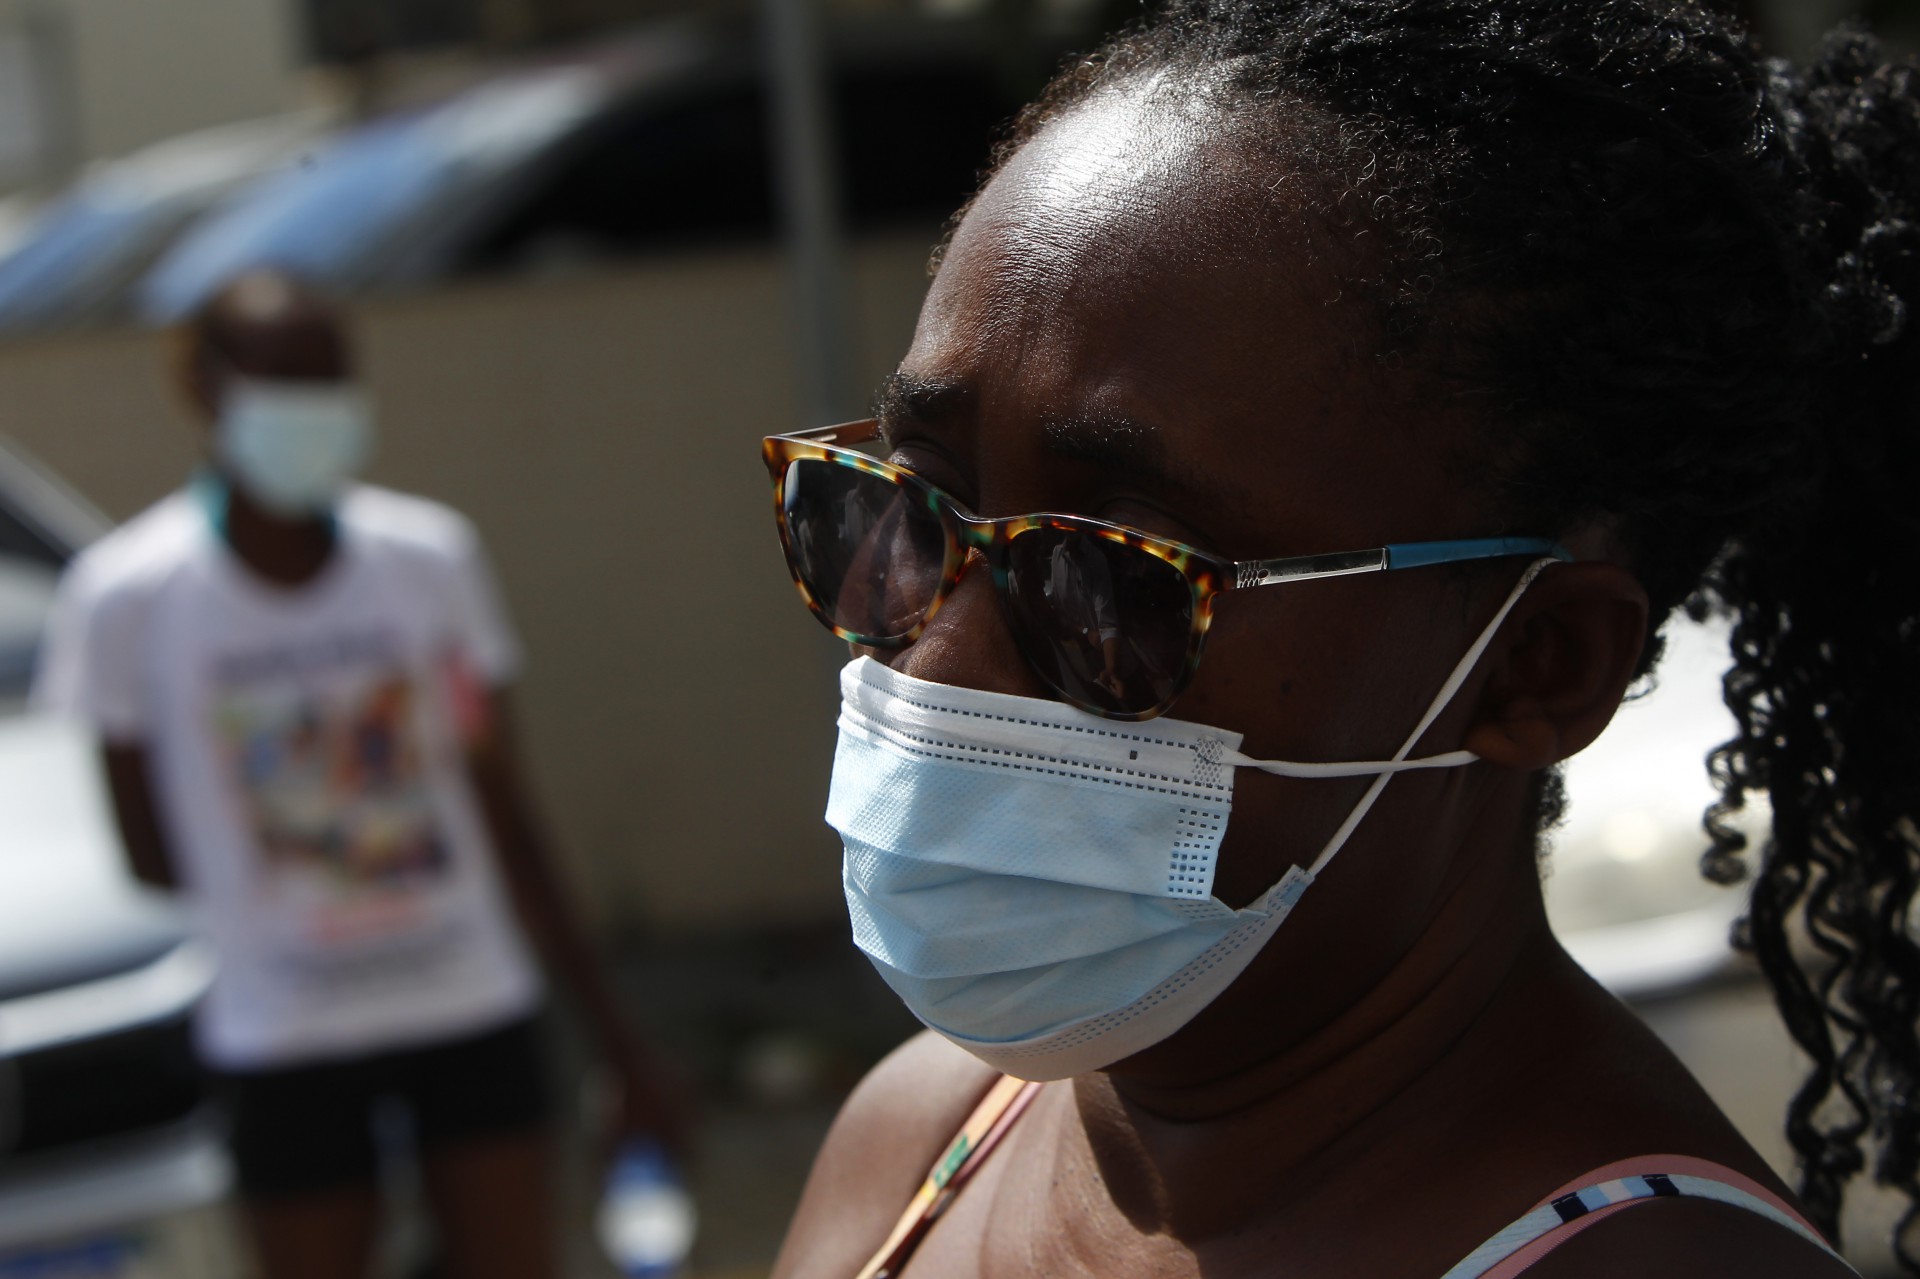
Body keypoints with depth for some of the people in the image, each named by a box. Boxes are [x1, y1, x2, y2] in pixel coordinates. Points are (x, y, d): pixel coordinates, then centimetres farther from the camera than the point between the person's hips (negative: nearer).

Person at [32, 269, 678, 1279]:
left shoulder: (429, 555, -3)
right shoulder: (126, 597, -9)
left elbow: (507, 816, 2)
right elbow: (150, 853, -2)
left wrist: (616, 1041, 2)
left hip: (474, 1006, 2)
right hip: (282, 1036, -2)